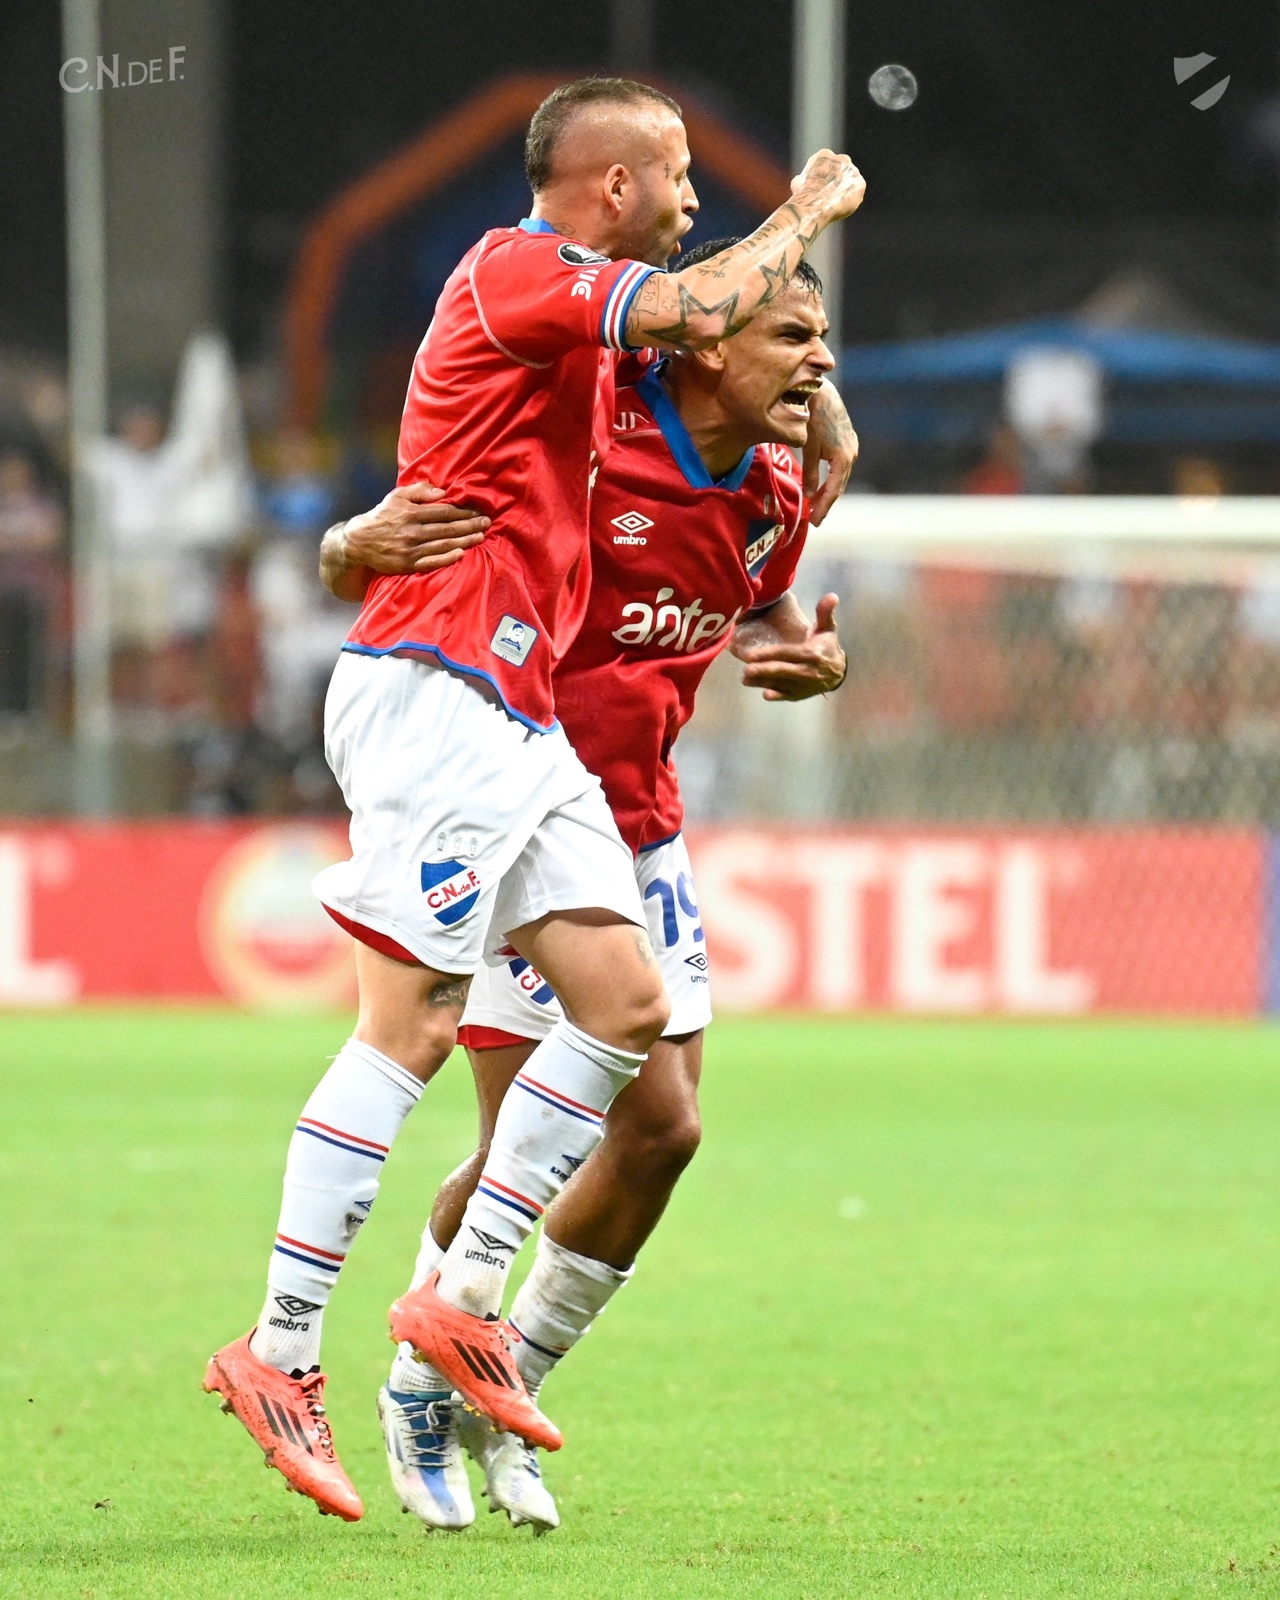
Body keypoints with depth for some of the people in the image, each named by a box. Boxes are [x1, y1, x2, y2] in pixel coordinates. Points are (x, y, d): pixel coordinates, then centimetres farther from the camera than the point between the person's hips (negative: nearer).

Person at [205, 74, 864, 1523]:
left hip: (514, 720, 10)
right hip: (430, 688, -10)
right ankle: (280, 1351, -11)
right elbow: (698, 314, -23)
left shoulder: (564, 312, 21)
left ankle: (462, 1295, 5)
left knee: (625, 1000, 1)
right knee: (411, 1024, -13)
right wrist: (810, 211, -7)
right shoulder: (511, 271, -9)